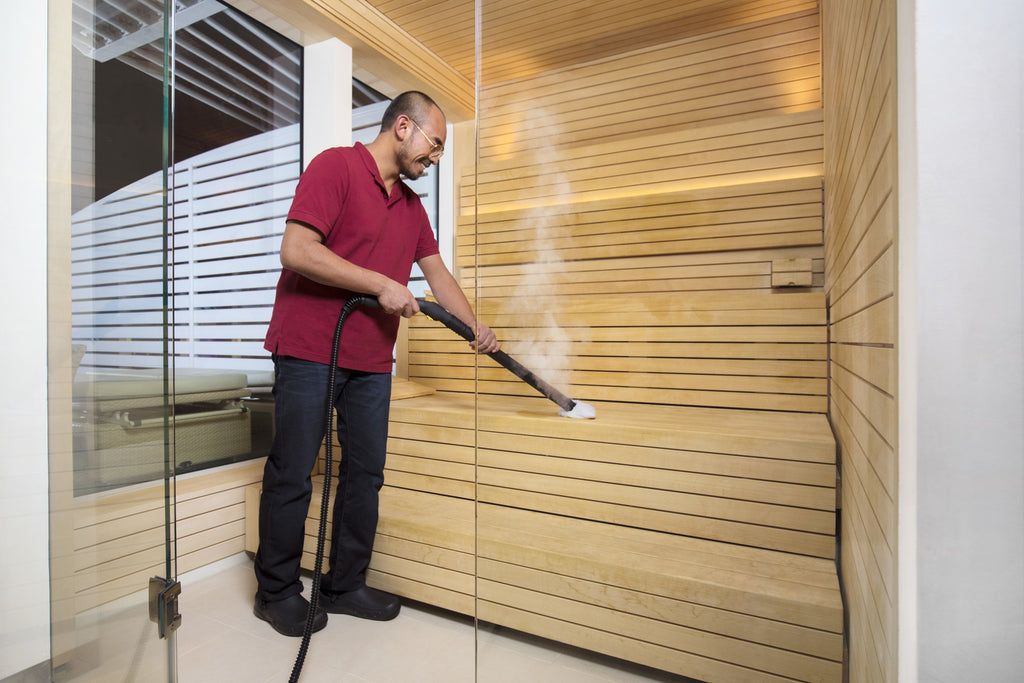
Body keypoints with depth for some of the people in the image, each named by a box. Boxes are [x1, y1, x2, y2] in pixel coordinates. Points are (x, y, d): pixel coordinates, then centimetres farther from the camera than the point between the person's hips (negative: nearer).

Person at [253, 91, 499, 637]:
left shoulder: (412, 206, 18)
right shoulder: (335, 166, -6)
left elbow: (437, 271, 19)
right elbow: (296, 250, -17)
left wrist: (475, 327, 8)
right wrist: (382, 285, -16)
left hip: (372, 360, 7)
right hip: (309, 350, -7)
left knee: (365, 473, 9)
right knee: (292, 475, 3)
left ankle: (345, 585, 25)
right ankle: (276, 592, 23)